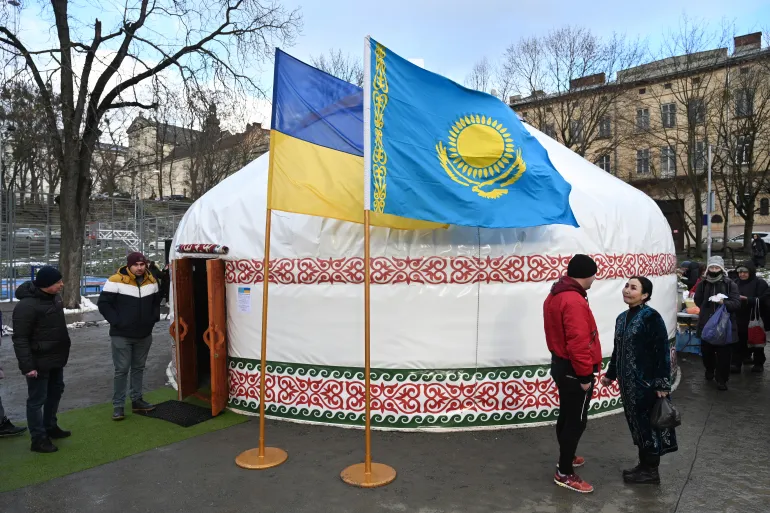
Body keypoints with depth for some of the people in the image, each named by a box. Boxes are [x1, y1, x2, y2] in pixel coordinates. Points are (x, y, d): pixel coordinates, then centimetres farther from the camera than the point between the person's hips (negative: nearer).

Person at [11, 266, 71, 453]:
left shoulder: (53, 296, 3)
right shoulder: (27, 305, -24)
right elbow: (20, 339, -23)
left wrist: (64, 347, 21)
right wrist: (27, 365, -25)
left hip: (56, 358, 9)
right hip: (39, 362, -9)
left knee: (56, 392, 22)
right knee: (37, 400, 3)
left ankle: (50, 427, 39)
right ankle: (39, 439, 14)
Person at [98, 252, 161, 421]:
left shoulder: (151, 281, 4)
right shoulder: (116, 281, -14)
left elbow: (156, 302, 18)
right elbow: (103, 303, -9)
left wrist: (154, 318, 5)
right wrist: (116, 321, -14)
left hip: (144, 334, 5)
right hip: (122, 335, -5)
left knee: (139, 368, 15)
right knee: (121, 370, 0)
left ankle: (137, 400, 26)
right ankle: (118, 405, 10)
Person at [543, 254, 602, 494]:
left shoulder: (555, 295, 8)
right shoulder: (574, 301, -24)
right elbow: (578, 342, -28)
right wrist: (585, 375, -20)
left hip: (561, 364, 10)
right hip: (574, 371, -10)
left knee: (566, 416, 22)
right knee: (576, 421, 1)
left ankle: (567, 457, 38)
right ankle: (564, 473, 11)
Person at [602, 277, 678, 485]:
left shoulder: (651, 317, -14)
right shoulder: (622, 318, 8)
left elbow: (663, 351, -16)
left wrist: (662, 383, -19)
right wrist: (611, 374, 22)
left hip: (647, 382, -7)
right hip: (629, 382, 8)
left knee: (649, 423, 5)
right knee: (637, 423, 16)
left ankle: (651, 470, 19)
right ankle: (644, 465, 30)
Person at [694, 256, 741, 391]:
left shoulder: (730, 284, -6)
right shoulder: (703, 283, 3)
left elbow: (737, 304, -11)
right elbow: (698, 301, 16)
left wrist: (724, 302, -27)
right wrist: (708, 309, 6)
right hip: (706, 323, 3)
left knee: (724, 353, 1)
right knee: (706, 350, 15)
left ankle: (722, 379, 14)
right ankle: (710, 370, 40)